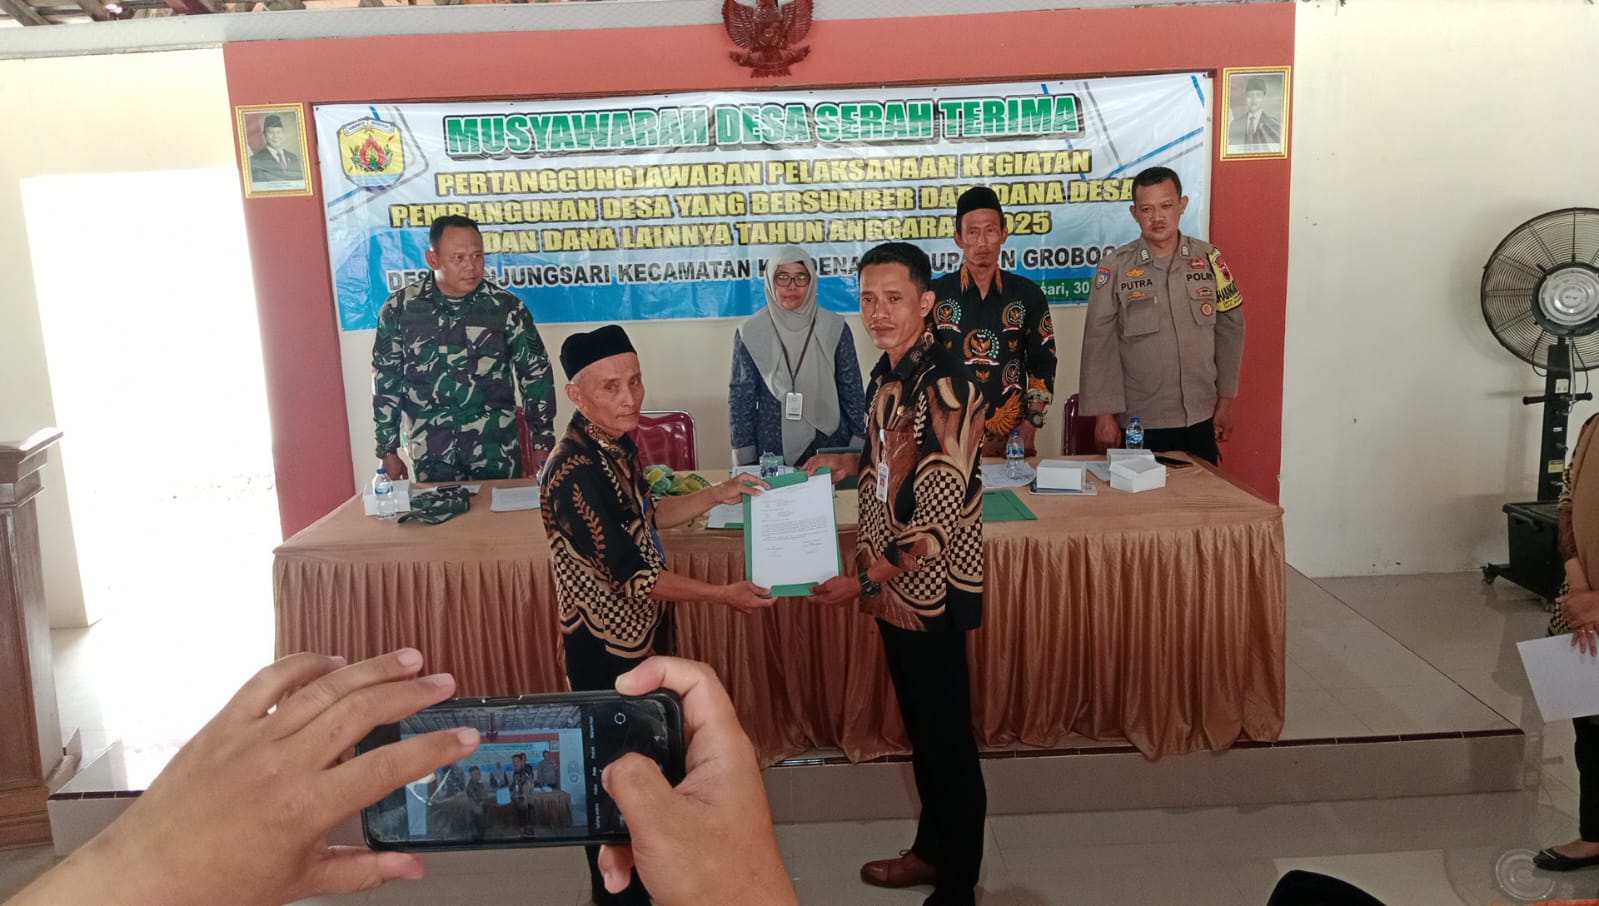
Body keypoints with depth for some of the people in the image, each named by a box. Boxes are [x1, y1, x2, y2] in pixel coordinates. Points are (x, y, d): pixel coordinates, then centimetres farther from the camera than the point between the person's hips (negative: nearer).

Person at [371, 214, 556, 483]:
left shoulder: (507, 307, -3)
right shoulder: (399, 309, -1)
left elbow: (536, 375, 2)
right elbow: (386, 381, 6)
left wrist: (542, 443, 0)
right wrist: (388, 450, 5)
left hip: (497, 449, 0)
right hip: (430, 454, 0)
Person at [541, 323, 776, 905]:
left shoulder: (617, 443, -1)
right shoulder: (576, 471, -28)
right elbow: (631, 576, -26)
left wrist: (717, 495, 3)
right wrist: (723, 594, -17)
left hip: (640, 631, 9)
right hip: (606, 646, -9)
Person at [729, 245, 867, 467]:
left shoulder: (834, 328, -2)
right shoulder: (750, 332, -3)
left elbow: (852, 392, 4)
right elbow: (741, 397, 1)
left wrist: (861, 449, 1)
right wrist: (745, 460, -1)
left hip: (830, 447, 1)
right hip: (773, 453, -1)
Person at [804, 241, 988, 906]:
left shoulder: (944, 386, -22)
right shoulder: (889, 371, 4)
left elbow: (939, 518, -24)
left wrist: (864, 581, -20)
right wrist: (851, 463, 7)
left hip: (931, 590, -8)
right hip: (894, 585, 9)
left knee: (947, 737, 7)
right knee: (920, 727, 22)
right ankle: (931, 851, 40)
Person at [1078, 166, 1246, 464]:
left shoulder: (1208, 258, 2)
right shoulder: (1115, 268, -5)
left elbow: (1230, 329, 8)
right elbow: (1099, 343, -6)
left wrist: (1226, 400, 7)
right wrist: (1104, 413, -8)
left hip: (1201, 418, 3)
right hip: (1140, 423, -2)